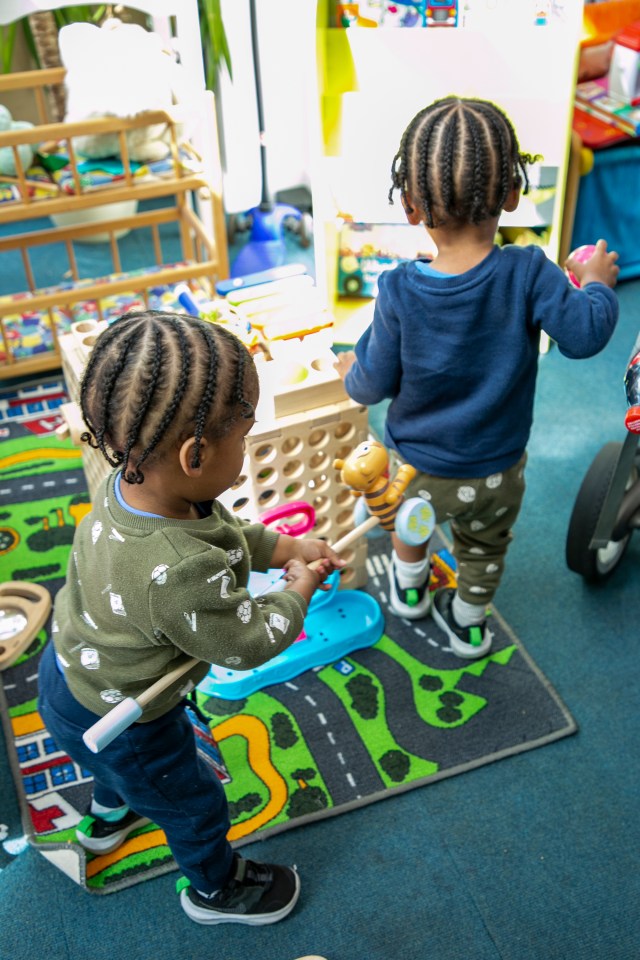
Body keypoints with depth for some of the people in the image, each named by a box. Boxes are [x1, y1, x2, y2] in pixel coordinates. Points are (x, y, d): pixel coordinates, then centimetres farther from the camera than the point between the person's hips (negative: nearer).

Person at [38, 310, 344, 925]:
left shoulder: (130, 483, -21)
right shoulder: (180, 574, -46)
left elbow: (225, 535, -2)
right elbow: (249, 644, -28)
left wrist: (289, 546, -6)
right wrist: (299, 590, -12)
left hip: (68, 673, 8)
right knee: (192, 803, 22)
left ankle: (108, 816, 72)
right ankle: (214, 889, 53)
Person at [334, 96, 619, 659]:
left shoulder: (400, 291, -23)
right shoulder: (528, 273, -23)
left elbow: (374, 385, -15)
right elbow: (585, 334, -22)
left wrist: (350, 372, 9)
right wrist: (597, 283, -2)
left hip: (422, 469, 0)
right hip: (500, 471, 1)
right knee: (485, 548, 29)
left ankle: (410, 590, 58)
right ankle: (470, 624, 51)